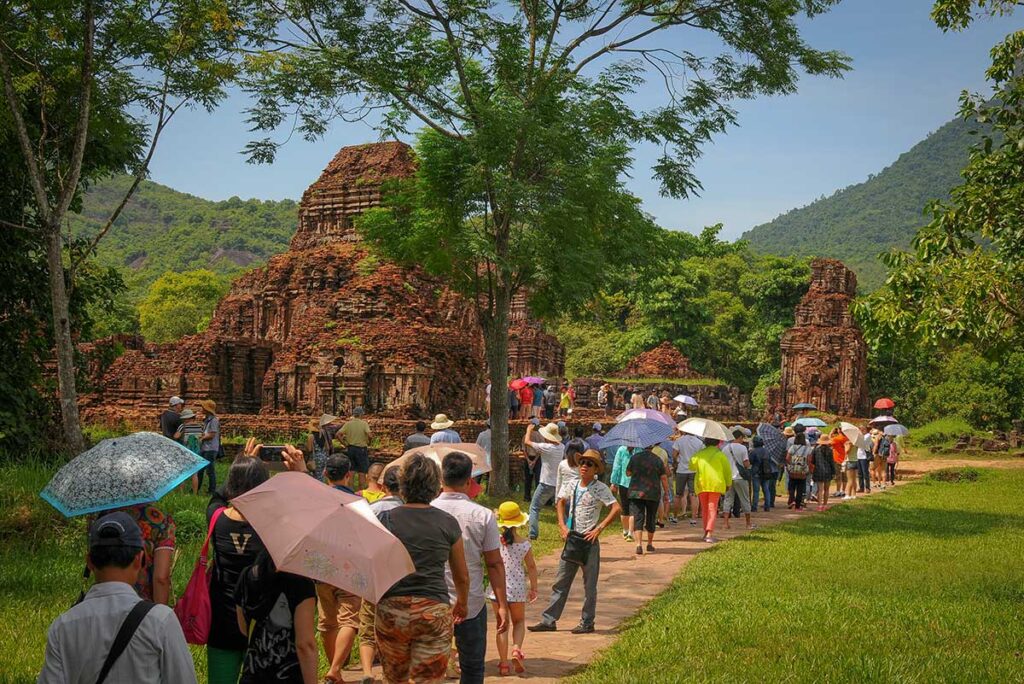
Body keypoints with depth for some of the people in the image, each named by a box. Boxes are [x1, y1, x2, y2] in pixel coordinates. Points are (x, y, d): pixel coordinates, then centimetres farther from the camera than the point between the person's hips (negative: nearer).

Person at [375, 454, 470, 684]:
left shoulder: (386, 519, -3)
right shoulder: (448, 523, -1)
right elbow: (462, 577, 8)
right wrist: (462, 604, 26)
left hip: (391, 611, 1)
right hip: (435, 611, -1)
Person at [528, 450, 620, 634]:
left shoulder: (600, 488, -9)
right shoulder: (572, 485, 6)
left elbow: (616, 508, -17)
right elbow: (561, 503, 19)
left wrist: (598, 529, -19)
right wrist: (562, 526, 5)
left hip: (589, 541, -5)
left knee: (589, 584, 5)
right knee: (561, 581, 8)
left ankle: (587, 623, 15)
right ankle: (549, 620, 12)